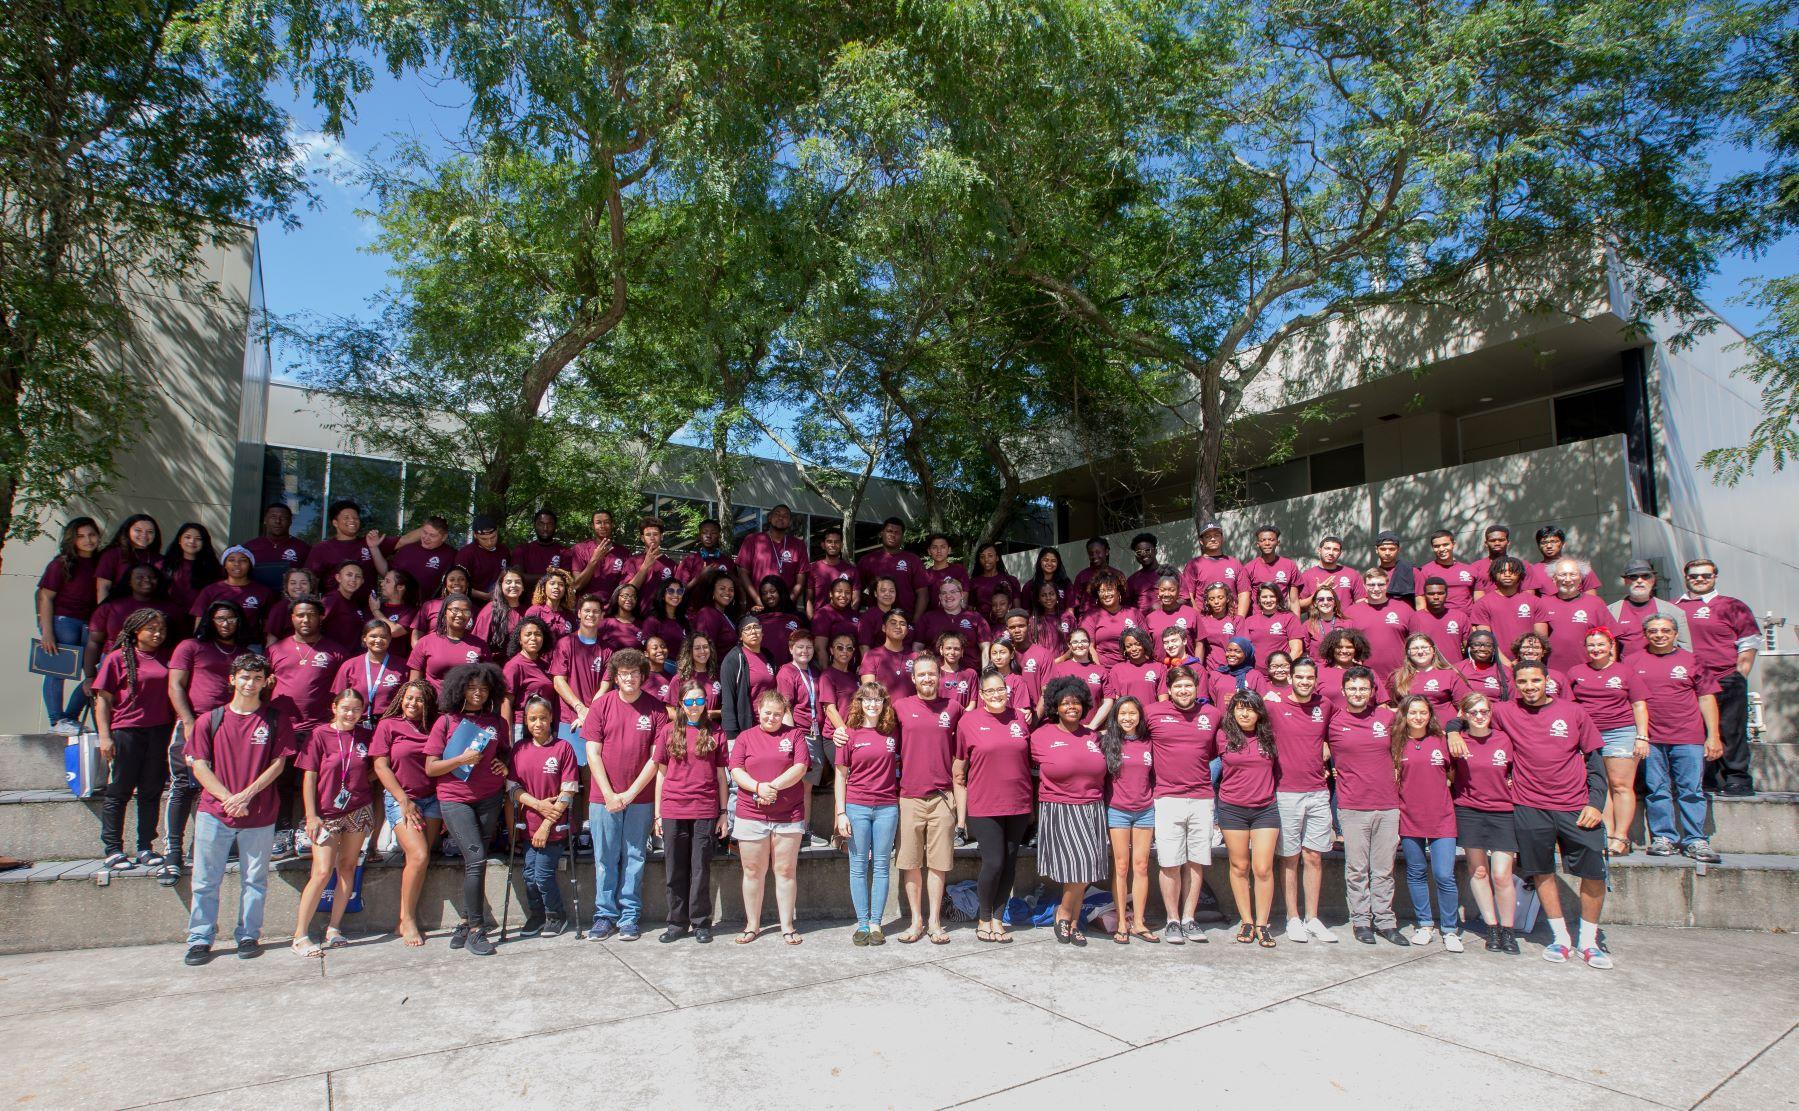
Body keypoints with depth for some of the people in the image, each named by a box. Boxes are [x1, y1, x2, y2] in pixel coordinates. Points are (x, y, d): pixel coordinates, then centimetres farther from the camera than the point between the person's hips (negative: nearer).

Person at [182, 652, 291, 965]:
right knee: (205, 880, 4)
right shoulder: (210, 719, 6)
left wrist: (247, 795, -12)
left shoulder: (276, 720, 4)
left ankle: (248, 936, 17)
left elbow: (278, 763, 0)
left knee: (255, 879, 6)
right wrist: (227, 797, -10)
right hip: (214, 811, 1)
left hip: (259, 815, 0)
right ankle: (200, 939, 15)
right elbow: (199, 765, 2)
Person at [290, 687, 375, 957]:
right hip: (326, 813, -3)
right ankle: (300, 935, 2)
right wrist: (311, 815, -8)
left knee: (347, 867, 6)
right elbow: (309, 777, -4)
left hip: (358, 811, 3)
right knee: (322, 872, -8)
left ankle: (334, 929, 16)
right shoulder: (320, 734, -5)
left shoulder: (364, 735, 5)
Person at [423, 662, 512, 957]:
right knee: (476, 858, -13)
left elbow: (506, 753, 23)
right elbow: (430, 768, -2)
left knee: (475, 861, 5)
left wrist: (504, 765, 1)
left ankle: (465, 922, 18)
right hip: (454, 799, -3)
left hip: (489, 797, 3)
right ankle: (476, 930, -4)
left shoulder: (497, 723, 8)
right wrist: (462, 759, -16)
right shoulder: (446, 722, 0)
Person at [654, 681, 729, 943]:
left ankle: (701, 923, 15)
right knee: (675, 870, 7)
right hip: (673, 810, 1)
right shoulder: (669, 733, 6)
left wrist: (723, 813, 4)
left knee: (701, 869, 3)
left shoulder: (715, 733, 5)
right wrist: (658, 814, 6)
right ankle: (677, 923, 19)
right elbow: (661, 774, 9)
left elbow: (720, 775, 7)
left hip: (705, 811, -1)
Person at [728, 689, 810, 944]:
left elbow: (800, 768, -5)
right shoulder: (745, 737, 9)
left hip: (788, 815, 0)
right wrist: (758, 787, -19)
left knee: (786, 871, 4)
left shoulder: (794, 736, 7)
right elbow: (736, 771, -2)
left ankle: (787, 926, 14)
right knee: (753, 872, 8)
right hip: (751, 815, 1)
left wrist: (773, 786, -16)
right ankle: (752, 925, 21)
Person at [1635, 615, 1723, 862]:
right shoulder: (1634, 662, 9)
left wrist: (1713, 736, 1)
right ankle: (1663, 837, 8)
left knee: (1692, 790, 0)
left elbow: (1706, 698, 7)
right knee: (1656, 790, 2)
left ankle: (1695, 841, 6)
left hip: (1689, 737, 0)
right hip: (1650, 739, 0)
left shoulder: (1691, 660, 9)